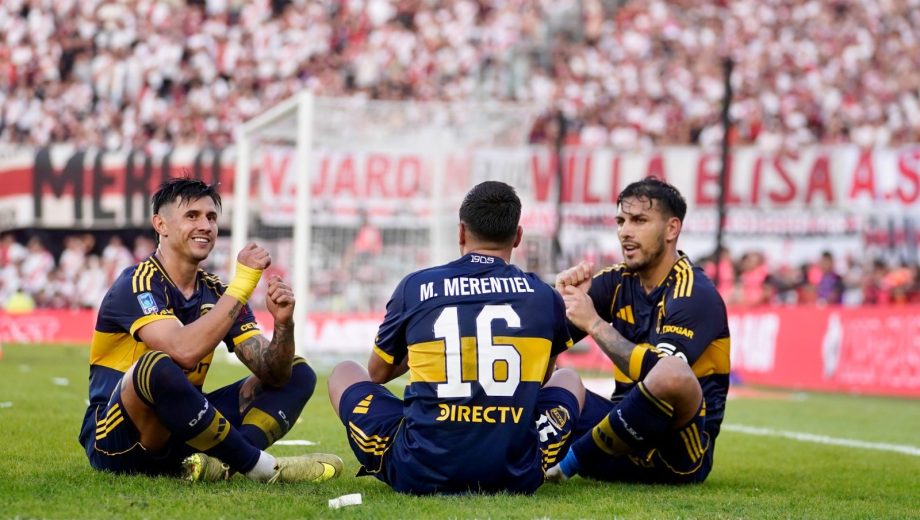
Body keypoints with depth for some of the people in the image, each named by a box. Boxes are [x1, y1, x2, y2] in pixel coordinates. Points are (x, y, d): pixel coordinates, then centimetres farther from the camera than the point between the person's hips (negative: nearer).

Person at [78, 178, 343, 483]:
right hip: (117, 444, -8)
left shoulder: (215, 293, 8)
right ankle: (258, 466, -25)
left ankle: (221, 461, -26)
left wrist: (283, 325, -19)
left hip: (180, 440, 8)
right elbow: (184, 350, -32)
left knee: (298, 374, 2)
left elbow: (272, 372, 1)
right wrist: (242, 284, -27)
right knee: (157, 366, -39)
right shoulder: (136, 284, -13)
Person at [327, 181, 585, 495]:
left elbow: (378, 373, 17)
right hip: (516, 476, 1)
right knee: (569, 381, 31)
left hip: (420, 475, -1)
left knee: (344, 374, 25)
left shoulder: (414, 287, 0)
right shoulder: (544, 297, 2)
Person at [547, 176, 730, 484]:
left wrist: (595, 323, -22)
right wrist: (564, 296, -14)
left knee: (673, 376, -36)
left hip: (680, 455, -6)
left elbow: (659, 372, -26)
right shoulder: (618, 281, 8)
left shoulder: (695, 295, -11)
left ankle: (572, 458, -18)